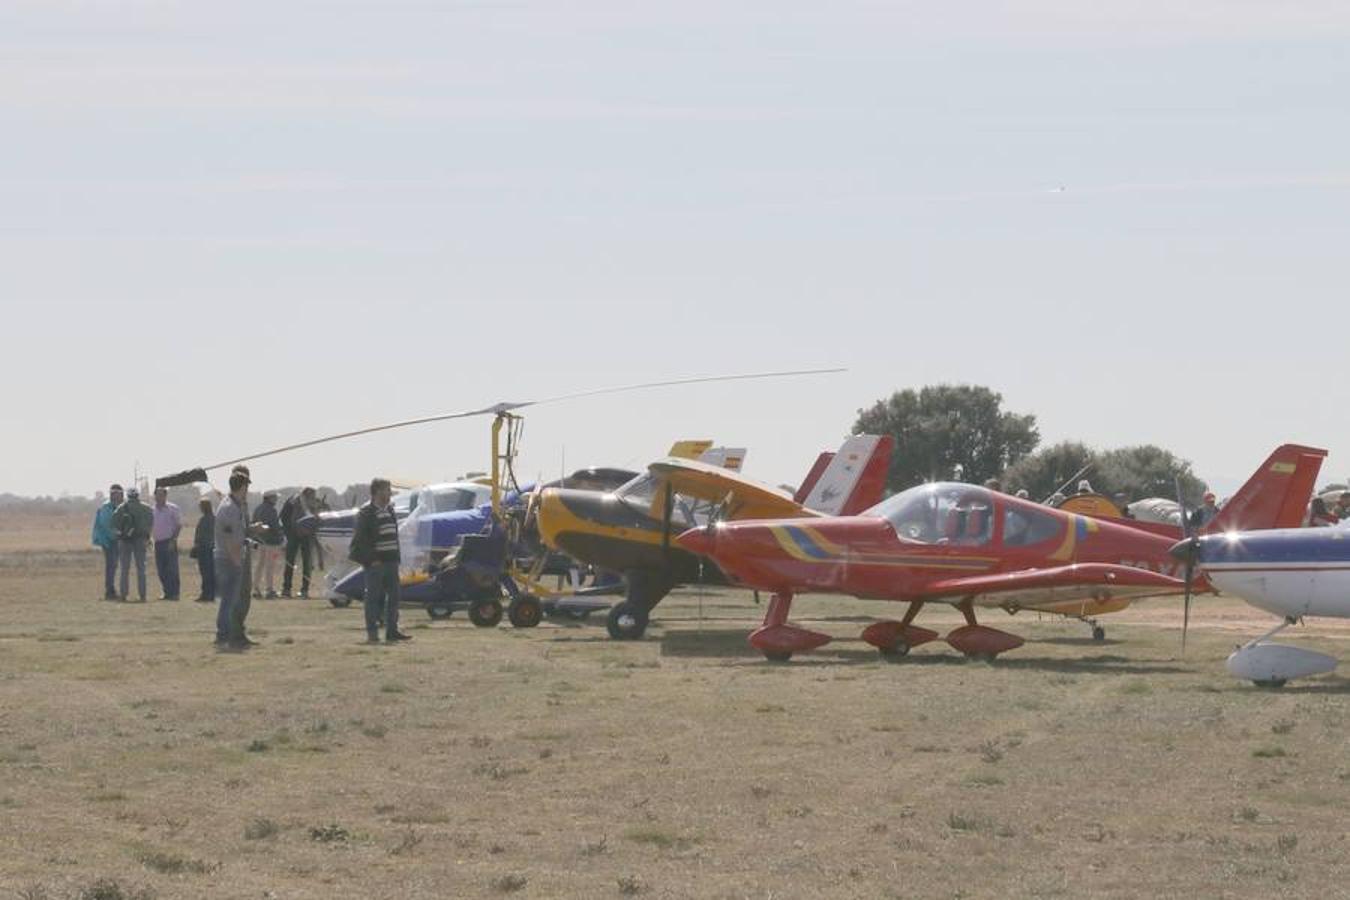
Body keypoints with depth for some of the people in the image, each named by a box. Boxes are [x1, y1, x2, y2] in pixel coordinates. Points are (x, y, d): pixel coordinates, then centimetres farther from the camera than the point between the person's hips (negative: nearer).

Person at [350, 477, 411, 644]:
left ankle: (392, 630, 14)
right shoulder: (365, 513, -9)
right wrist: (370, 560, -15)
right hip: (375, 563, -7)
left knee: (394, 596, 8)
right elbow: (359, 540, -12)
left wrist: (396, 558, 12)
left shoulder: (390, 511, 14)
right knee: (374, 597, -3)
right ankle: (372, 633, 1)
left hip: (391, 561, 7)